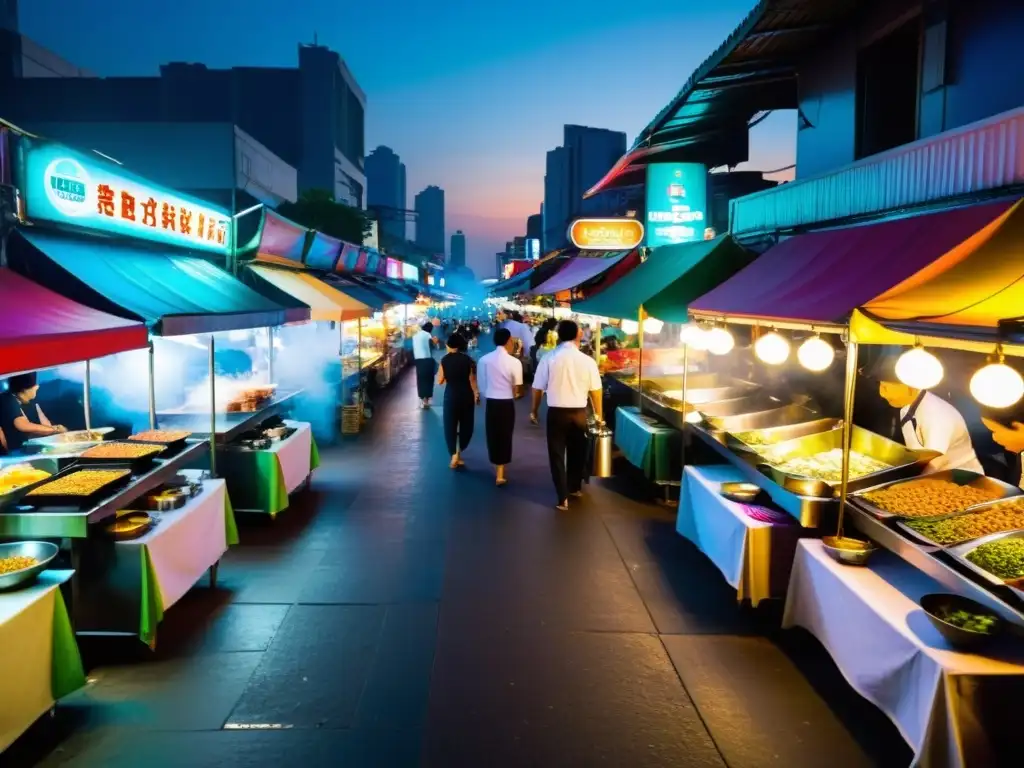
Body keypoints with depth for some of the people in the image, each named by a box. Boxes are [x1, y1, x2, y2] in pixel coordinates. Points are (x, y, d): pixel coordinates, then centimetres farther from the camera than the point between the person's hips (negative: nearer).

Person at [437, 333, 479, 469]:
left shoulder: (444, 360, -6)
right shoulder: (468, 359, -6)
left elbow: (439, 381, -2)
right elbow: (472, 380, -7)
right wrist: (476, 394, 3)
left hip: (451, 395, 0)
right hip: (466, 395, 1)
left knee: (450, 425, 8)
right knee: (466, 424, 16)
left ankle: (454, 455, 0)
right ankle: (459, 452, 19)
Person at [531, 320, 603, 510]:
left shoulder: (549, 358, -9)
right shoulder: (587, 360, -7)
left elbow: (538, 388, -4)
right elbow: (595, 391, -2)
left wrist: (534, 411, 12)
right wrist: (598, 415, 12)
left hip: (556, 412, -2)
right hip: (579, 413, 2)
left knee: (557, 454, 9)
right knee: (577, 452, 21)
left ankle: (563, 498, 8)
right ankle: (575, 487, 39)